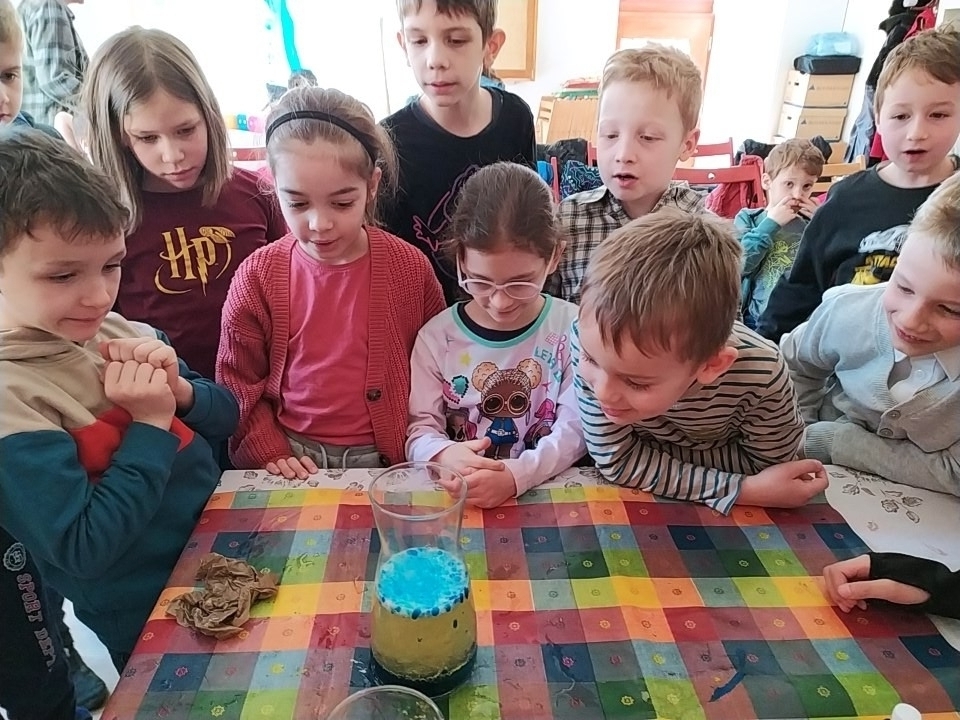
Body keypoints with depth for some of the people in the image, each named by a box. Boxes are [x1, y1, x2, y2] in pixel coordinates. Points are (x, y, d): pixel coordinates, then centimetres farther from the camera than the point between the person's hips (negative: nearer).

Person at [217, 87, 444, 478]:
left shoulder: (411, 268, -5)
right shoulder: (257, 276, -3)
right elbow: (237, 381, 6)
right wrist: (269, 451, -4)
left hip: (385, 460, -1)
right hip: (292, 463, 1)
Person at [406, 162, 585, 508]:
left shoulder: (572, 329, -4)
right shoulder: (436, 336, -2)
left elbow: (575, 428, -7)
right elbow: (420, 429, -1)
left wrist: (517, 474, -23)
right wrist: (443, 455, -24)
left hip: (547, 490, -1)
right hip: (457, 497, 1)